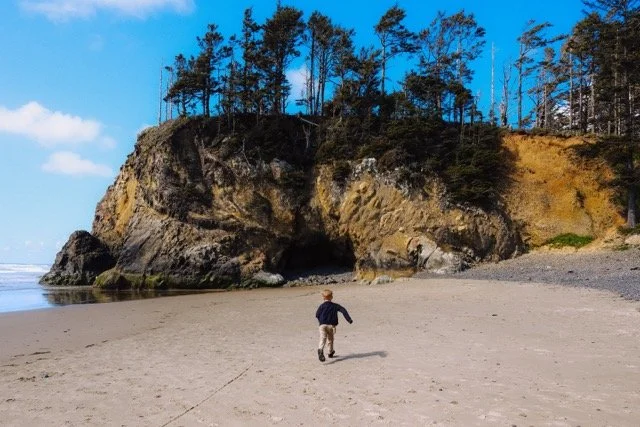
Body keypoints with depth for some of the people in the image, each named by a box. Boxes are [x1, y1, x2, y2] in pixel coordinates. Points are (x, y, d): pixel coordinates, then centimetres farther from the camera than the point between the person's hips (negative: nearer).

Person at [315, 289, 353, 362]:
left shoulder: (322, 306, 7)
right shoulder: (335, 306, 10)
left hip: (322, 325, -1)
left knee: (323, 338, -13)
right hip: (331, 325, 1)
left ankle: (320, 349, -37)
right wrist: (349, 319, 2)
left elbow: (317, 315, 2)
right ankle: (330, 352, 29)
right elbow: (343, 310, 2)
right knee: (330, 339, 20)